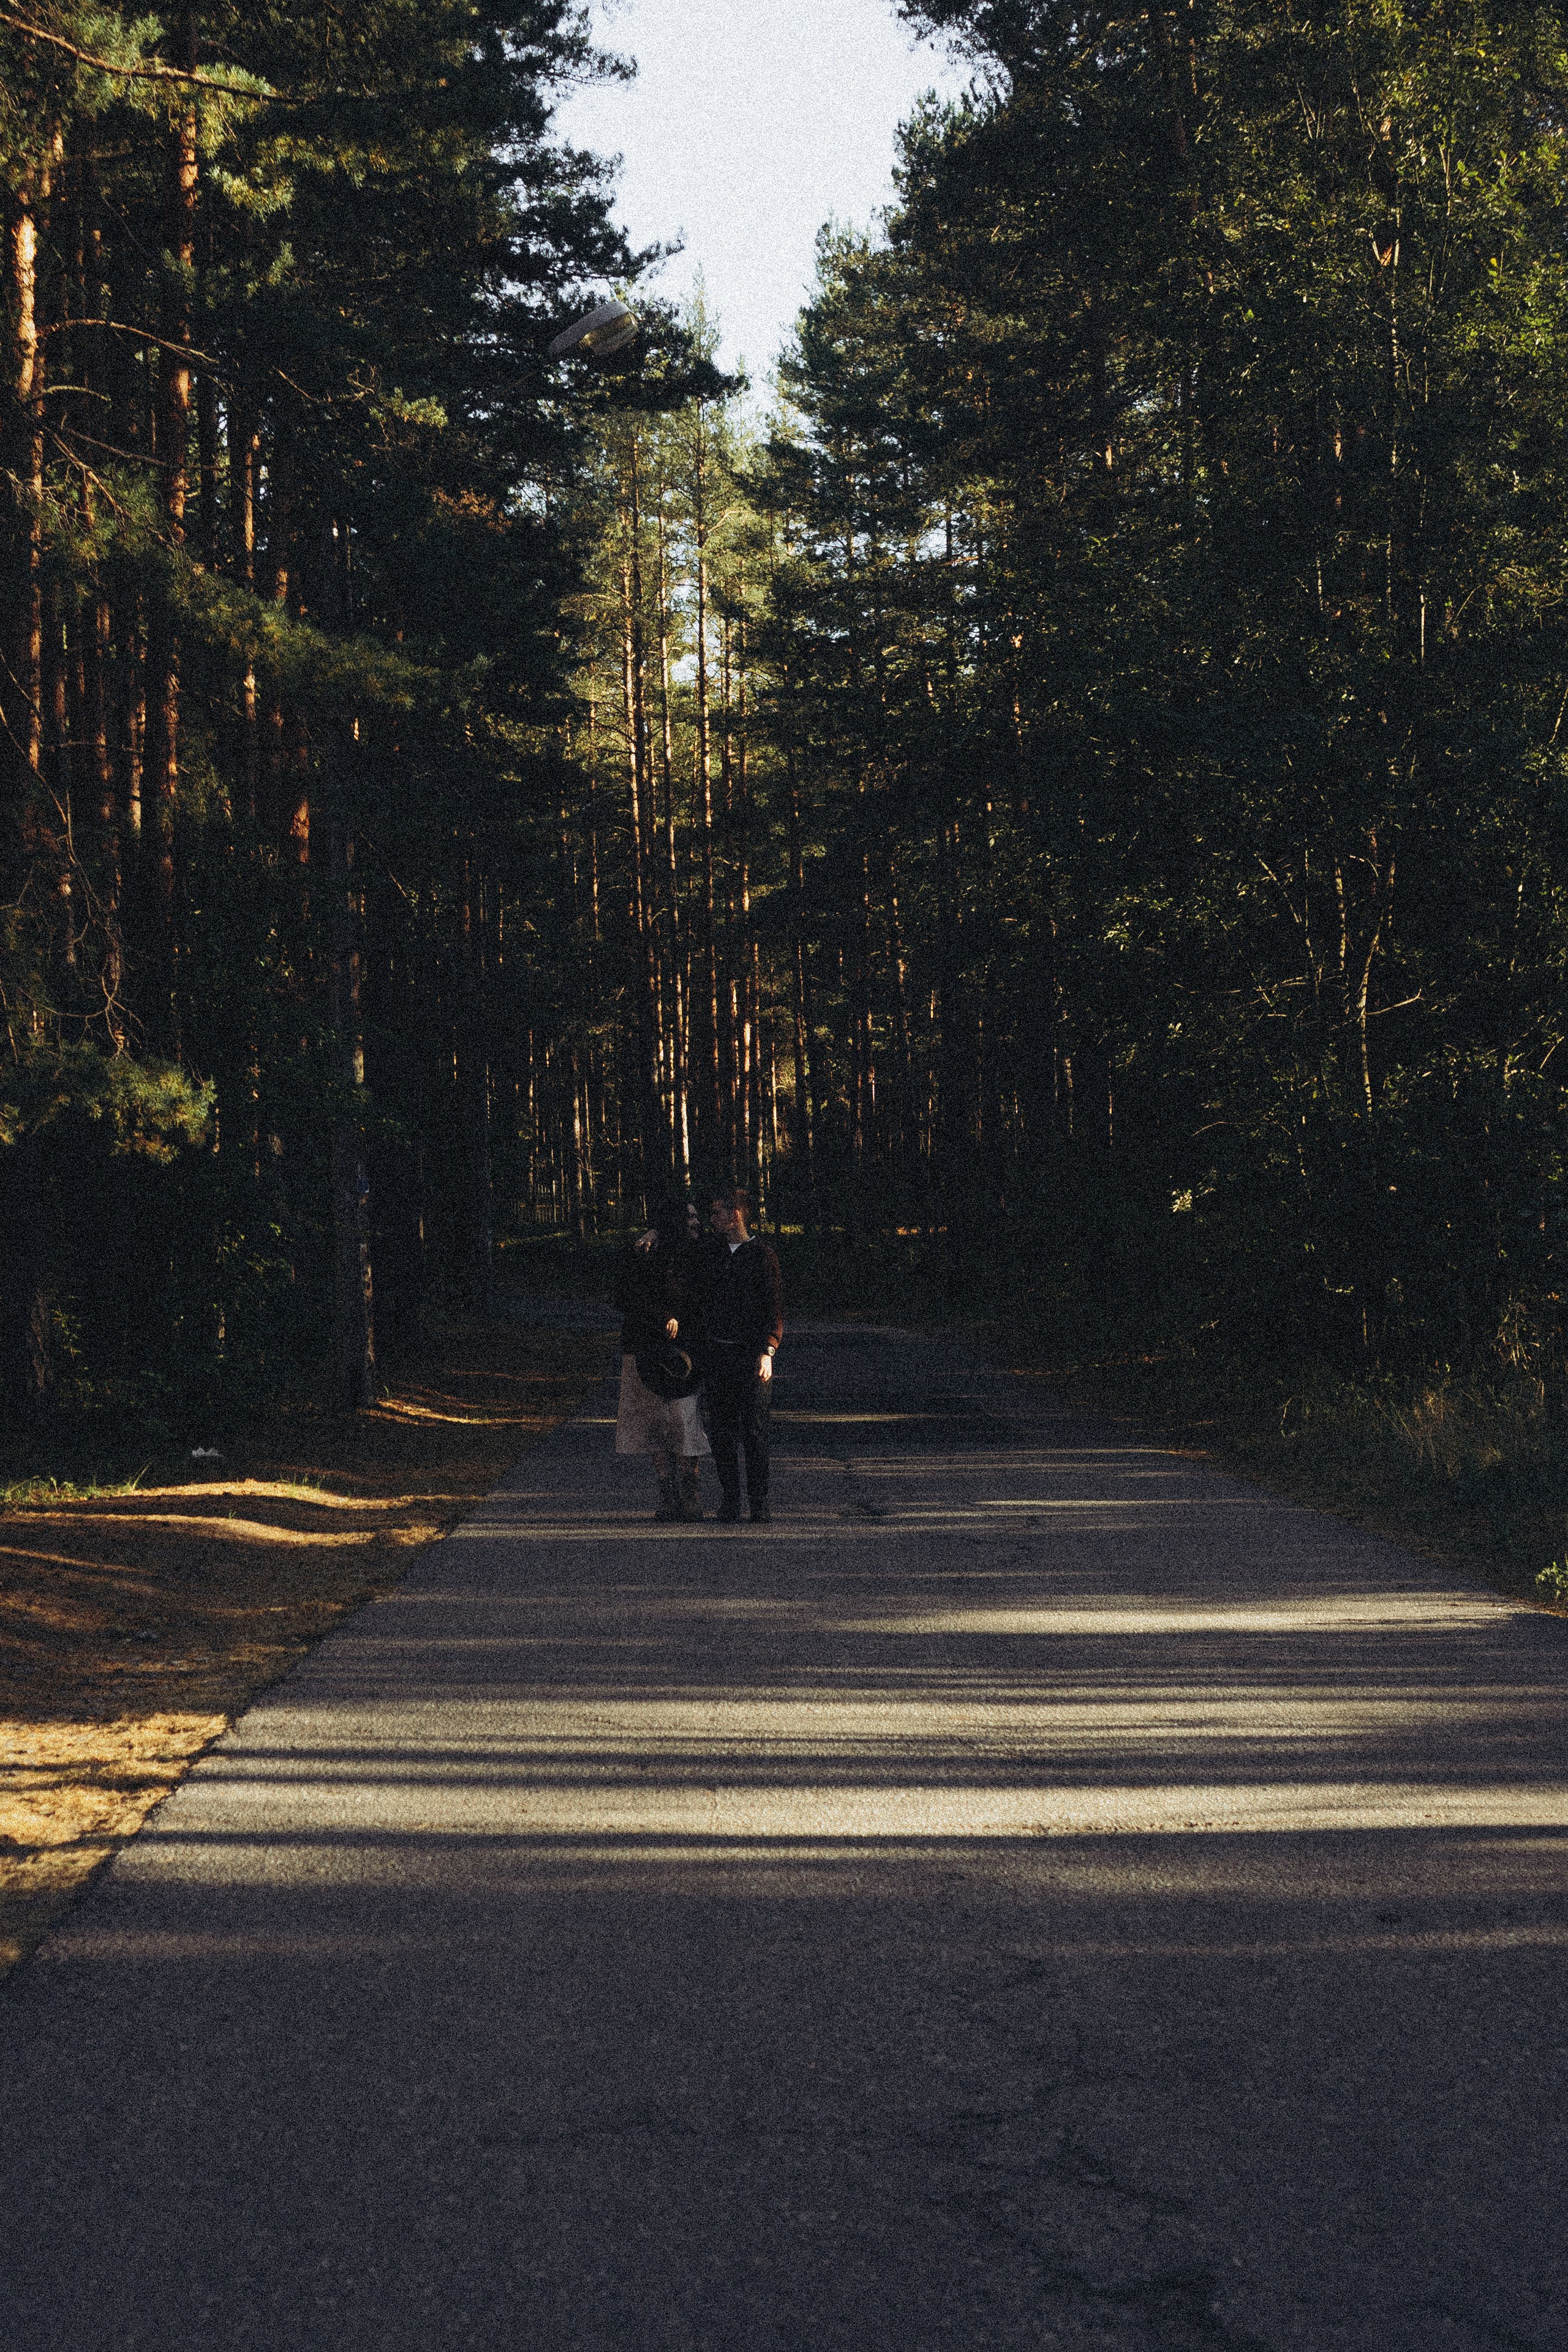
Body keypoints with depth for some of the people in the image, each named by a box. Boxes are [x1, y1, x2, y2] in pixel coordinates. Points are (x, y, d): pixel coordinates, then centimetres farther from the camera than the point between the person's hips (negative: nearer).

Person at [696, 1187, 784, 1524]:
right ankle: (730, 1499, 11)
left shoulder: (762, 1256, -4)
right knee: (721, 1429, 4)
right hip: (716, 1353, 5)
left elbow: (774, 1308, -7)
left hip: (751, 1354, -5)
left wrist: (767, 1351, -18)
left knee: (754, 1430, -5)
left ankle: (759, 1504, -1)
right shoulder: (712, 1248, 11)